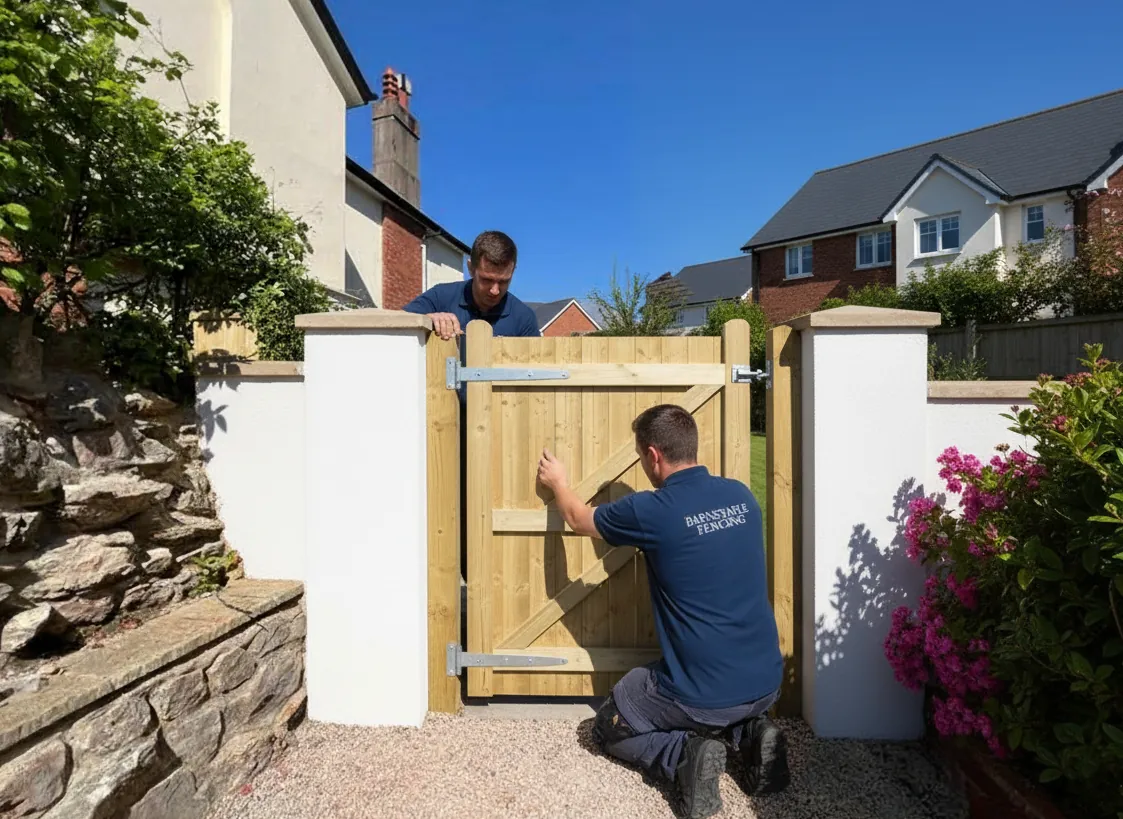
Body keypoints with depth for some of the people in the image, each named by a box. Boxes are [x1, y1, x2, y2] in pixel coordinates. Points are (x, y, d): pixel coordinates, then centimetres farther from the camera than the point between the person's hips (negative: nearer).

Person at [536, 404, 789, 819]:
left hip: (704, 695, -5)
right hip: (767, 682, 6)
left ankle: (686, 754, -3)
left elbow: (578, 519, 1)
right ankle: (752, 733, 12)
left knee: (610, 728, 20)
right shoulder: (742, 496, -3)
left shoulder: (651, 511, -19)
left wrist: (558, 483, 21)